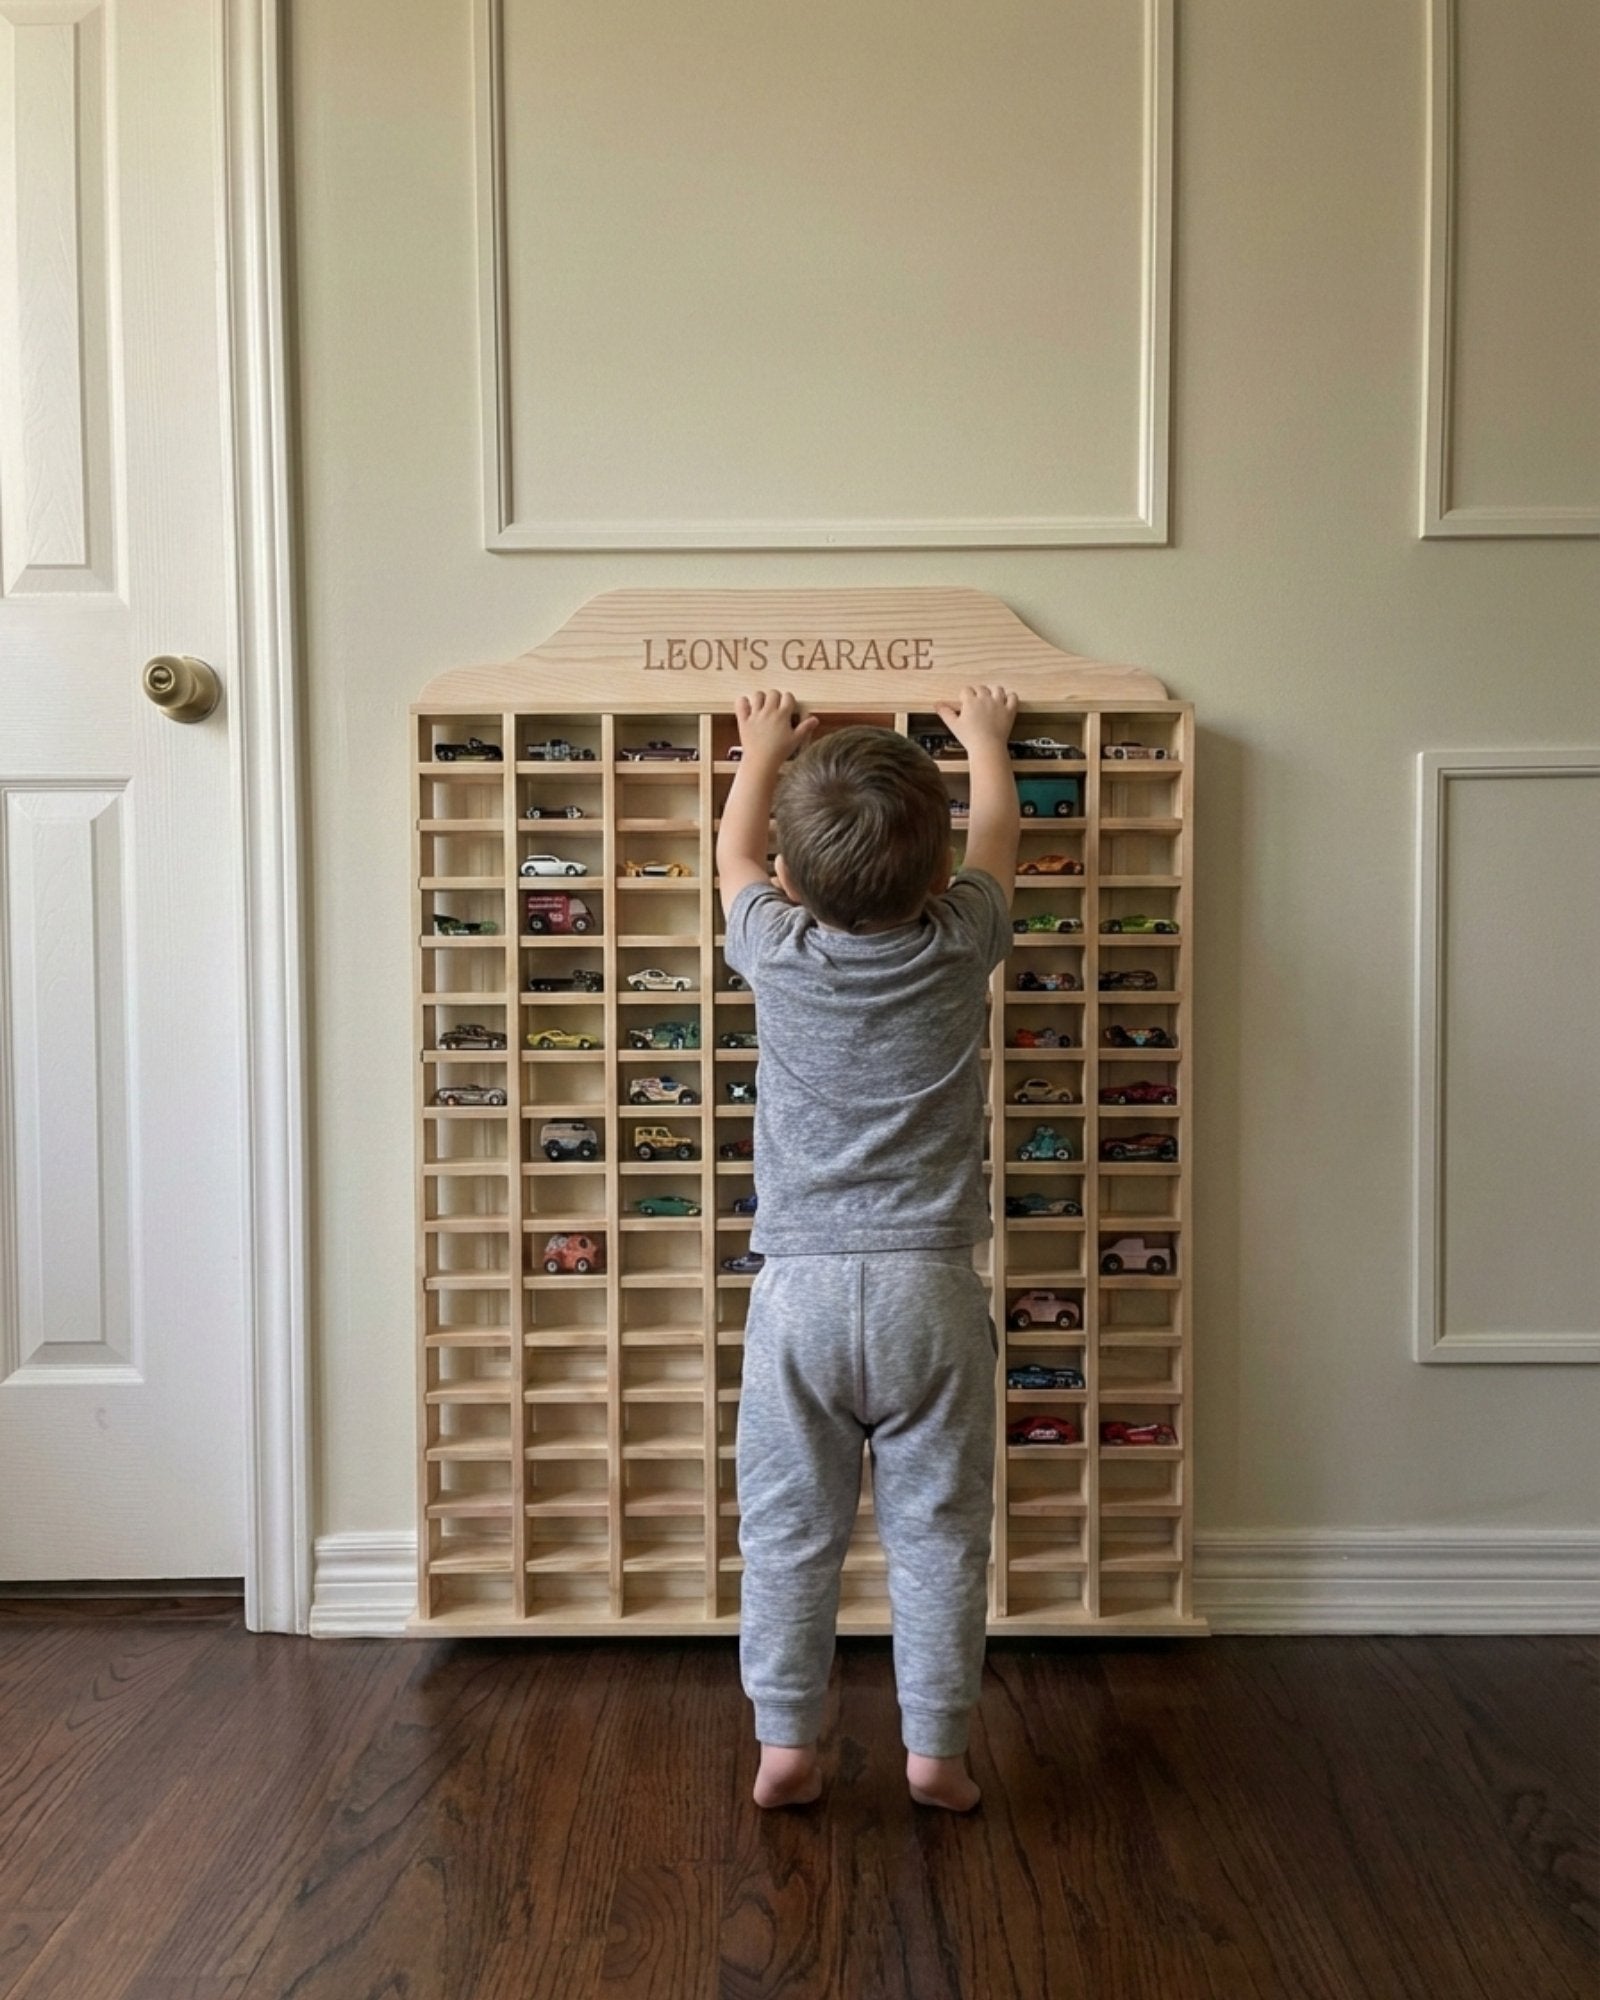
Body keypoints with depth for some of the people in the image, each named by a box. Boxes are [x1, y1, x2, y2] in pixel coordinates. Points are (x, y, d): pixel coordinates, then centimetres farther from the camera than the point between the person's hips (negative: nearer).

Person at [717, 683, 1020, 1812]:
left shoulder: (779, 950, -3)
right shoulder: (960, 945, -4)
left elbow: (735, 853, 19)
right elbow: (999, 836, 17)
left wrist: (764, 750, 36)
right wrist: (984, 741, 36)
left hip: (799, 1287, 1)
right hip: (929, 1289, 0)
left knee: (789, 1530, 11)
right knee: (938, 1528, 11)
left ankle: (786, 1743, 21)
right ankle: (936, 1746, 20)